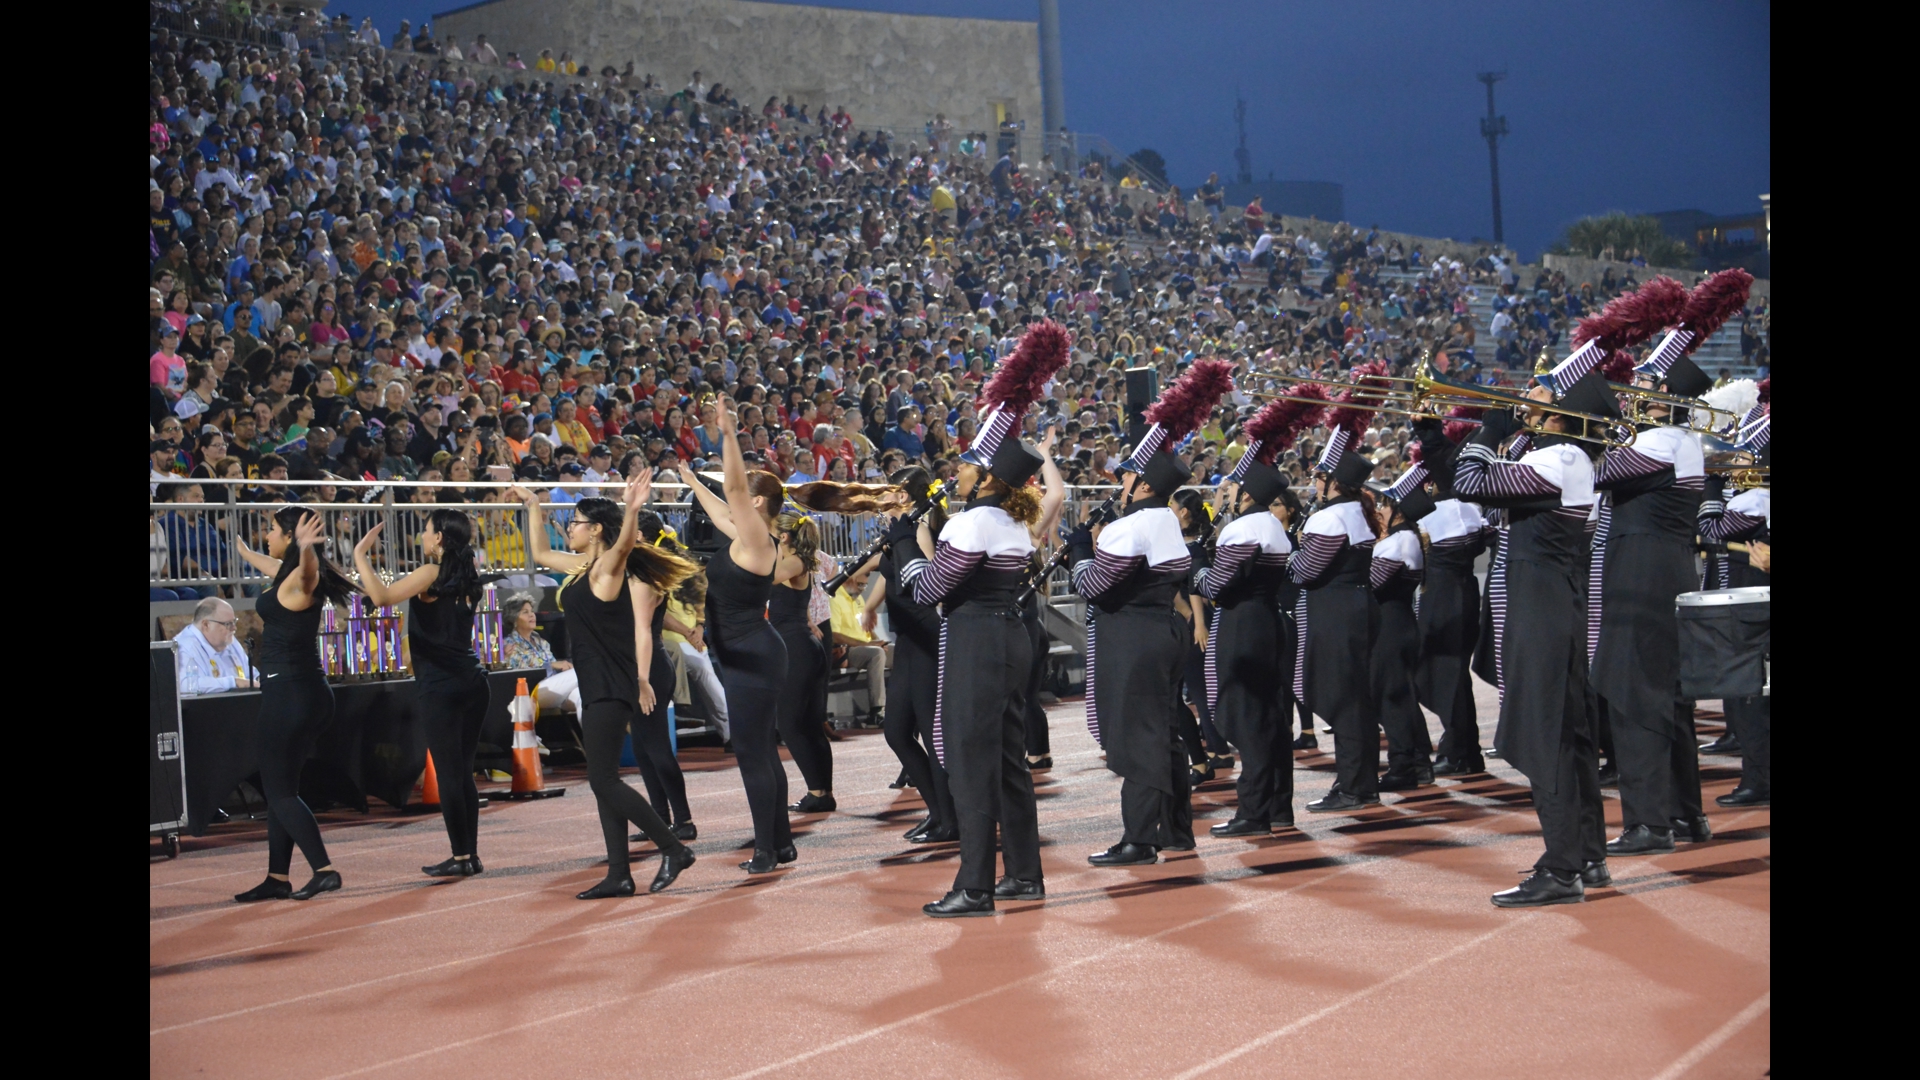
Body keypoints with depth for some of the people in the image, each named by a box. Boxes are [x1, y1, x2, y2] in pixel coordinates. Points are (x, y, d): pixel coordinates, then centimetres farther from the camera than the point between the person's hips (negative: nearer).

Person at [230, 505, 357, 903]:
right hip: (303, 691, 10)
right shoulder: (288, 572, 13)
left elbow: (308, 572, -41)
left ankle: (325, 871, -9)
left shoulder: (300, 578, -15)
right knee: (279, 788, 14)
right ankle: (278, 878, 19)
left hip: (289, 692, -10)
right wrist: (243, 550, 57)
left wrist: (305, 548, -63)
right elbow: (268, 564, 38)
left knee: (280, 790, -5)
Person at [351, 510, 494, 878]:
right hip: (472, 681, 7)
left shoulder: (431, 575, -10)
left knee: (448, 772, -3)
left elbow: (382, 596, -22)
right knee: (463, 772, 12)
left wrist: (361, 554, -12)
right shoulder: (466, 578, 11)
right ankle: (471, 854, 13)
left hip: (440, 685, -7)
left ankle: (461, 856, -2)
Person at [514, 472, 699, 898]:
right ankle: (618, 875, 10)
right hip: (595, 687, 9)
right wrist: (533, 505, 32)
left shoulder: (609, 568, -12)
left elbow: (624, 543, -35)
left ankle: (675, 850, -5)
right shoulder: (581, 567, 14)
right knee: (604, 782, 8)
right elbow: (540, 554, 31)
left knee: (603, 781, -10)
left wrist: (632, 510, -53)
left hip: (611, 688, -9)